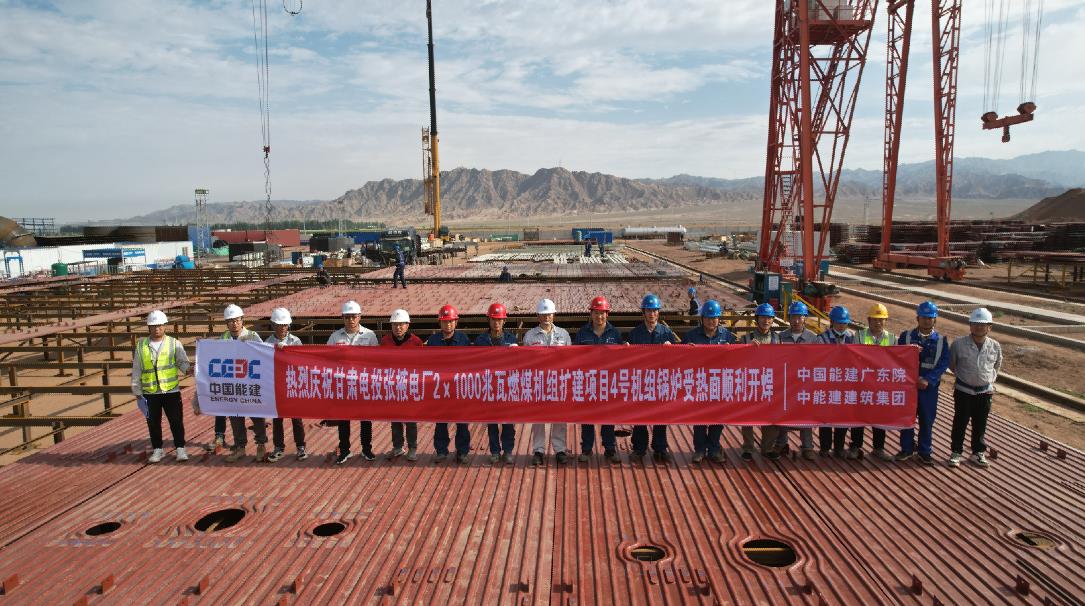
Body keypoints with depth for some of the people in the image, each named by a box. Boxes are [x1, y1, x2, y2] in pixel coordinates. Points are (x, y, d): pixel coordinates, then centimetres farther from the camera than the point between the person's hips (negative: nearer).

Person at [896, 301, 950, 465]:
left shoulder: (941, 340, 1)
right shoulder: (906, 336, 0)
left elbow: (944, 363, -7)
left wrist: (928, 380, -17)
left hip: (929, 387, 0)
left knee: (927, 420, 8)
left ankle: (925, 452, 22)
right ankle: (907, 449, 22)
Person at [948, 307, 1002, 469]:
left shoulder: (995, 346, -3)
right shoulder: (959, 343, -12)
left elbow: (997, 366, 16)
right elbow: (951, 364, 5)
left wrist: (990, 379, 8)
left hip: (985, 392, 3)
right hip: (963, 390, -2)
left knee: (980, 424, 13)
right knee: (960, 422, 6)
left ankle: (978, 452, 28)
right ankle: (956, 452, 18)